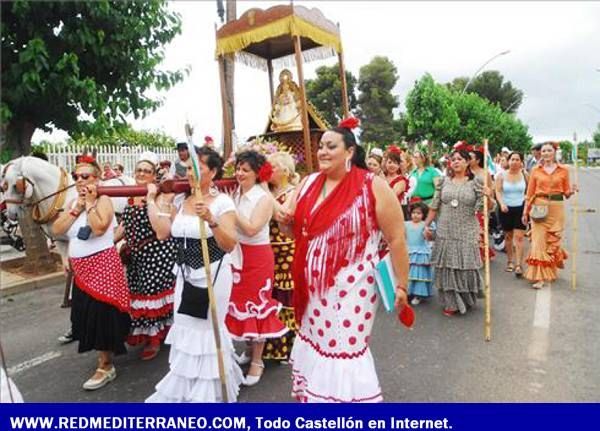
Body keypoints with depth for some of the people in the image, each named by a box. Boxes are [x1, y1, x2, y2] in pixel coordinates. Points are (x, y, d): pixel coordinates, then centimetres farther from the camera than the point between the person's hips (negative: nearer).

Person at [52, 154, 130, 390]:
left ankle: (106, 367, 9)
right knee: (87, 313, 18)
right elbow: (57, 229, -3)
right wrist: (77, 207, -10)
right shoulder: (72, 202, 10)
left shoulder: (104, 200, -10)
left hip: (102, 265, -8)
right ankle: (104, 352, 39)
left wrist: (90, 202, -18)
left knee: (101, 313, -3)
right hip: (80, 269, 8)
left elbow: (99, 228, -27)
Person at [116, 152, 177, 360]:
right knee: (138, 294, 17)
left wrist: (150, 200, -28)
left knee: (153, 294, 4)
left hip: (156, 255, -7)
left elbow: (163, 233, -29)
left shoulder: (160, 197, -15)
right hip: (135, 255, 7)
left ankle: (154, 339, 26)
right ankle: (144, 335, 40)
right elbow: (125, 226, 20)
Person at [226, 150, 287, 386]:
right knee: (240, 302, 15)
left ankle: (257, 360, 18)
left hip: (257, 257, -6)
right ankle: (249, 349, 35)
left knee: (257, 305, 4)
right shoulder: (235, 194, 5)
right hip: (236, 255, 6)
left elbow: (251, 229, -23)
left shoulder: (264, 198, -12)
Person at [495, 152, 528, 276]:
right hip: (506, 209, 1)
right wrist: (501, 204, -20)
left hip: (520, 208, -1)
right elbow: (498, 191, -4)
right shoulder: (501, 176, 0)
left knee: (519, 237, -9)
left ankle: (519, 265, -7)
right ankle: (510, 261, 27)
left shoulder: (524, 175, 0)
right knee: (508, 236, 12)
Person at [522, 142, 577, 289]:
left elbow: (566, 193, 8)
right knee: (538, 241, -6)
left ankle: (549, 271, 26)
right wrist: (525, 212, 3)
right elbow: (530, 193, 6)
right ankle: (539, 276, -2)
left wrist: (572, 190, -15)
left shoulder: (563, 170, 6)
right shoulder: (536, 170, 5)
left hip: (556, 208, 1)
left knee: (553, 241, 6)